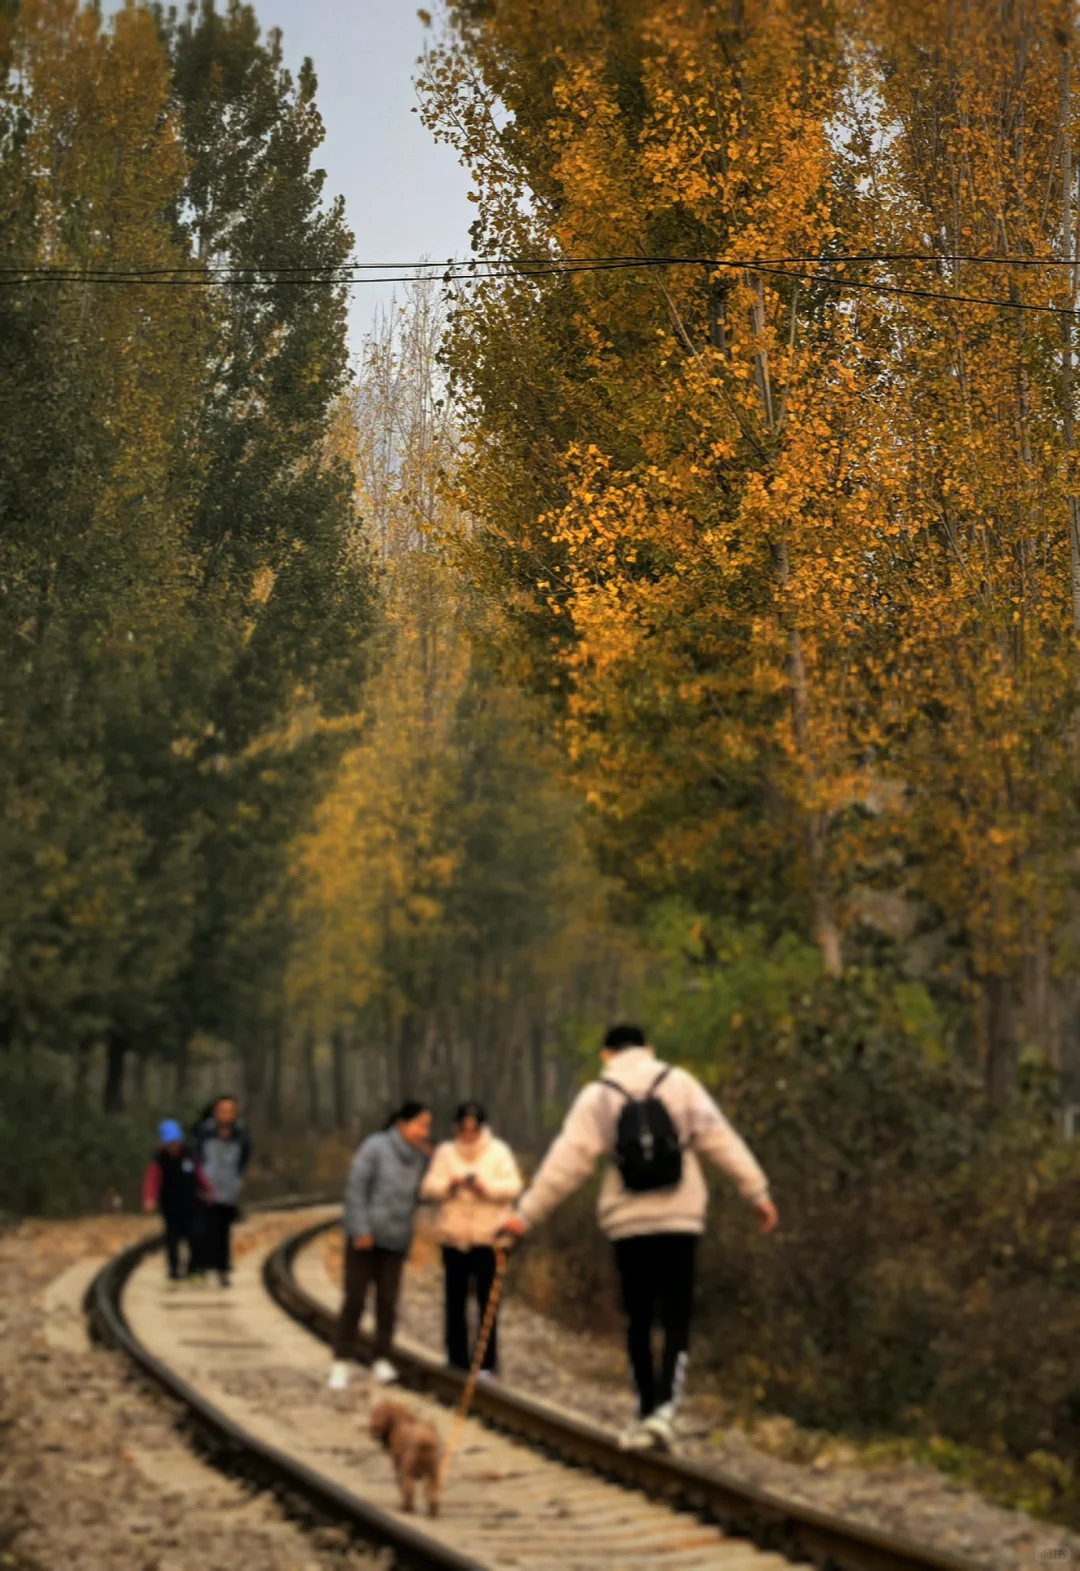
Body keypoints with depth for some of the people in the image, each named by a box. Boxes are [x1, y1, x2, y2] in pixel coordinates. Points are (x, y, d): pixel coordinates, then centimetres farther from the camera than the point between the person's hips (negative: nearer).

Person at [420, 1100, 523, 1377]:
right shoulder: (446, 1152, 9)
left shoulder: (498, 1152, 4)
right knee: (455, 1301, 6)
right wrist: (449, 1184, -19)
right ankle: (457, 1359, 13)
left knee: (487, 1300, -3)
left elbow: (513, 1187, -6)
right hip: (453, 1237, 2)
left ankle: (487, 1362, 2)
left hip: (487, 1237, -2)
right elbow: (428, 1187, 1)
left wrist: (486, 1186, -22)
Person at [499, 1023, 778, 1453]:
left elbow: (565, 1163, -1)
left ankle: (646, 1412, 15)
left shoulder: (597, 1097, 2)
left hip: (629, 1224, 0)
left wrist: (525, 1215, 3)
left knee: (638, 1322, 12)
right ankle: (665, 1407, -16)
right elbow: (722, 1141, 1)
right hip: (680, 1221, 0)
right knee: (676, 1320, 1)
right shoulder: (680, 1084, 3)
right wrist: (758, 1193, 6)